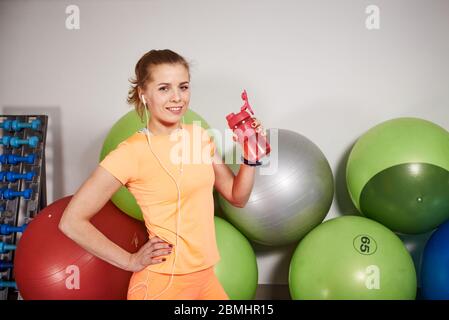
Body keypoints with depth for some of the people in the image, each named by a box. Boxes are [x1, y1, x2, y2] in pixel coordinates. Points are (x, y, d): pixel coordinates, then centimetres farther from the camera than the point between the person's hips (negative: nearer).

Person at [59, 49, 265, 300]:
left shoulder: (199, 136, 2)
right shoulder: (133, 152, -17)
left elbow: (237, 197, 10)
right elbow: (72, 221, -15)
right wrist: (130, 261, -11)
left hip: (205, 278, 6)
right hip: (163, 284, -6)